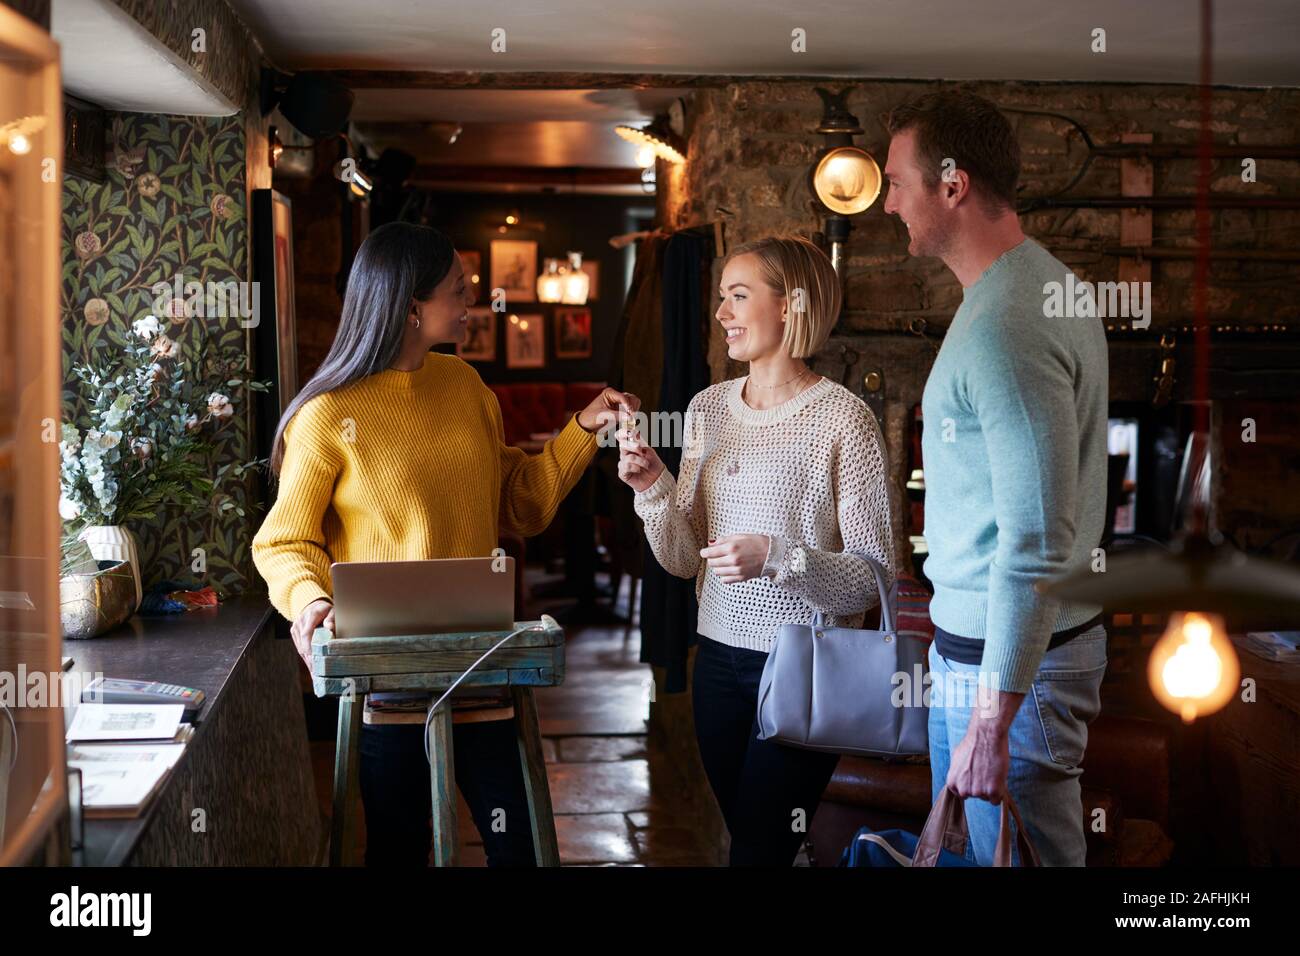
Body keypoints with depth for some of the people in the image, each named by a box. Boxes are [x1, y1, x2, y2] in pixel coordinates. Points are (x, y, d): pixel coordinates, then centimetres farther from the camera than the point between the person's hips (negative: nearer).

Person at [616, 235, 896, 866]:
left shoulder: (841, 417, -12)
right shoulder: (707, 408, 6)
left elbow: (875, 576, -13)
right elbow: (684, 560, 8)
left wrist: (777, 556, -27)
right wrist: (652, 489, -9)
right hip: (718, 657, 6)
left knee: (759, 850, -1)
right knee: (744, 835, 17)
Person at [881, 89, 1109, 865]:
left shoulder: (1006, 328, -23)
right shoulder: (1045, 283, 9)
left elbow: (1036, 544, -26)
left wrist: (991, 720, -24)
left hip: (1014, 658, -10)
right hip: (969, 643, 10)